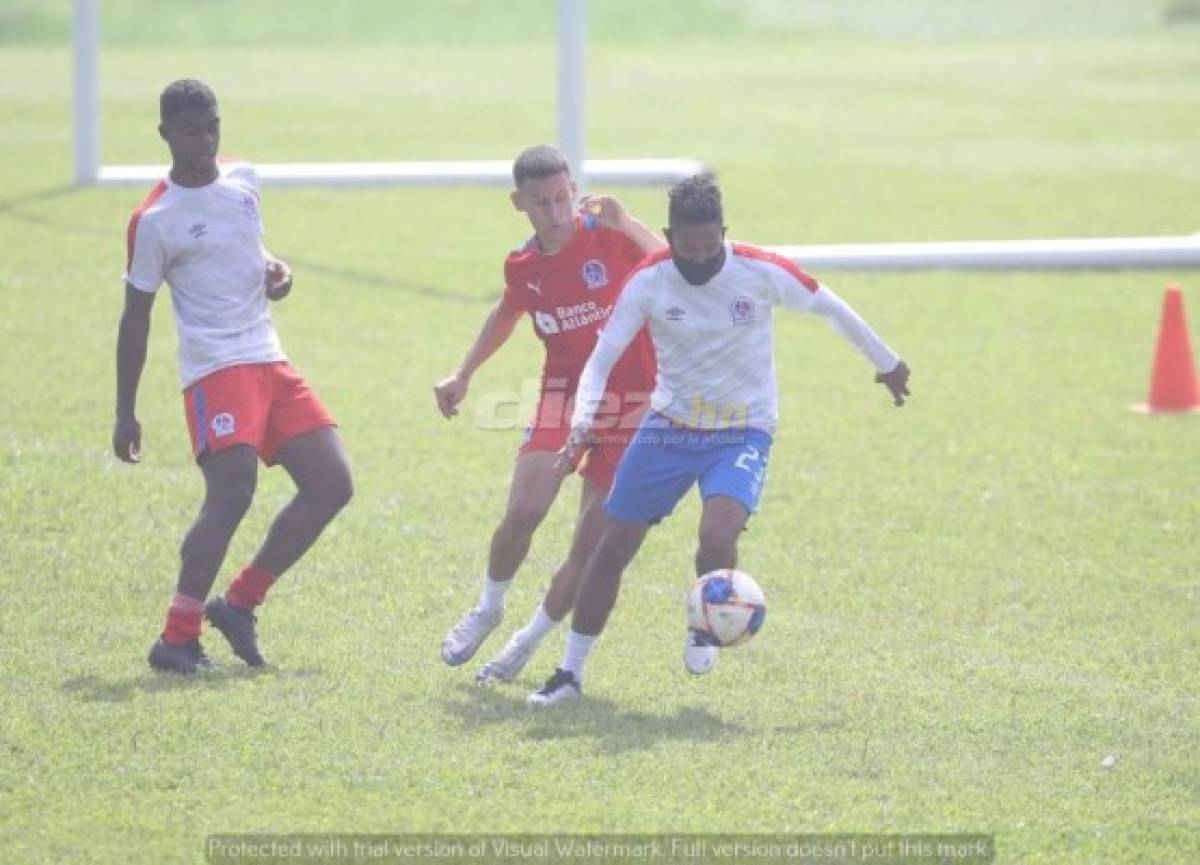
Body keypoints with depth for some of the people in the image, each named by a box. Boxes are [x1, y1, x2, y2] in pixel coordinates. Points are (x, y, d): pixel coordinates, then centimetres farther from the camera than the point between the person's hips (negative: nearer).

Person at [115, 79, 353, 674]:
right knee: (232, 494, -22)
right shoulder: (155, 220, -9)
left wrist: (273, 270, 3)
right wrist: (125, 413, -4)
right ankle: (177, 640, -15)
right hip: (215, 370, -7)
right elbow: (136, 317, -4)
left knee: (332, 485, 2)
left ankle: (239, 604, 11)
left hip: (270, 362, 7)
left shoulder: (243, 180, 10)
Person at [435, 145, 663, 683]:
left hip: (632, 401, -2)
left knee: (593, 545, -4)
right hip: (565, 391, 3)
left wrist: (627, 225, -36)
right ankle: (487, 610, 11)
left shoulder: (609, 237, -15)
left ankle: (531, 639, 17)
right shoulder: (522, 267, -1)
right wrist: (464, 374, 19)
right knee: (523, 512, -17)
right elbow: (507, 312, 23)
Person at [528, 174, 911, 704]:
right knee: (613, 546, 0)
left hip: (743, 432, -2)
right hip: (669, 426, 2)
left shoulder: (761, 272, -16)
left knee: (717, 537, -27)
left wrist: (886, 363, 13)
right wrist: (582, 422, -26)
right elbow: (601, 359, -9)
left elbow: (830, 307, 1)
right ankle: (570, 673, 15)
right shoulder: (648, 281, -12)